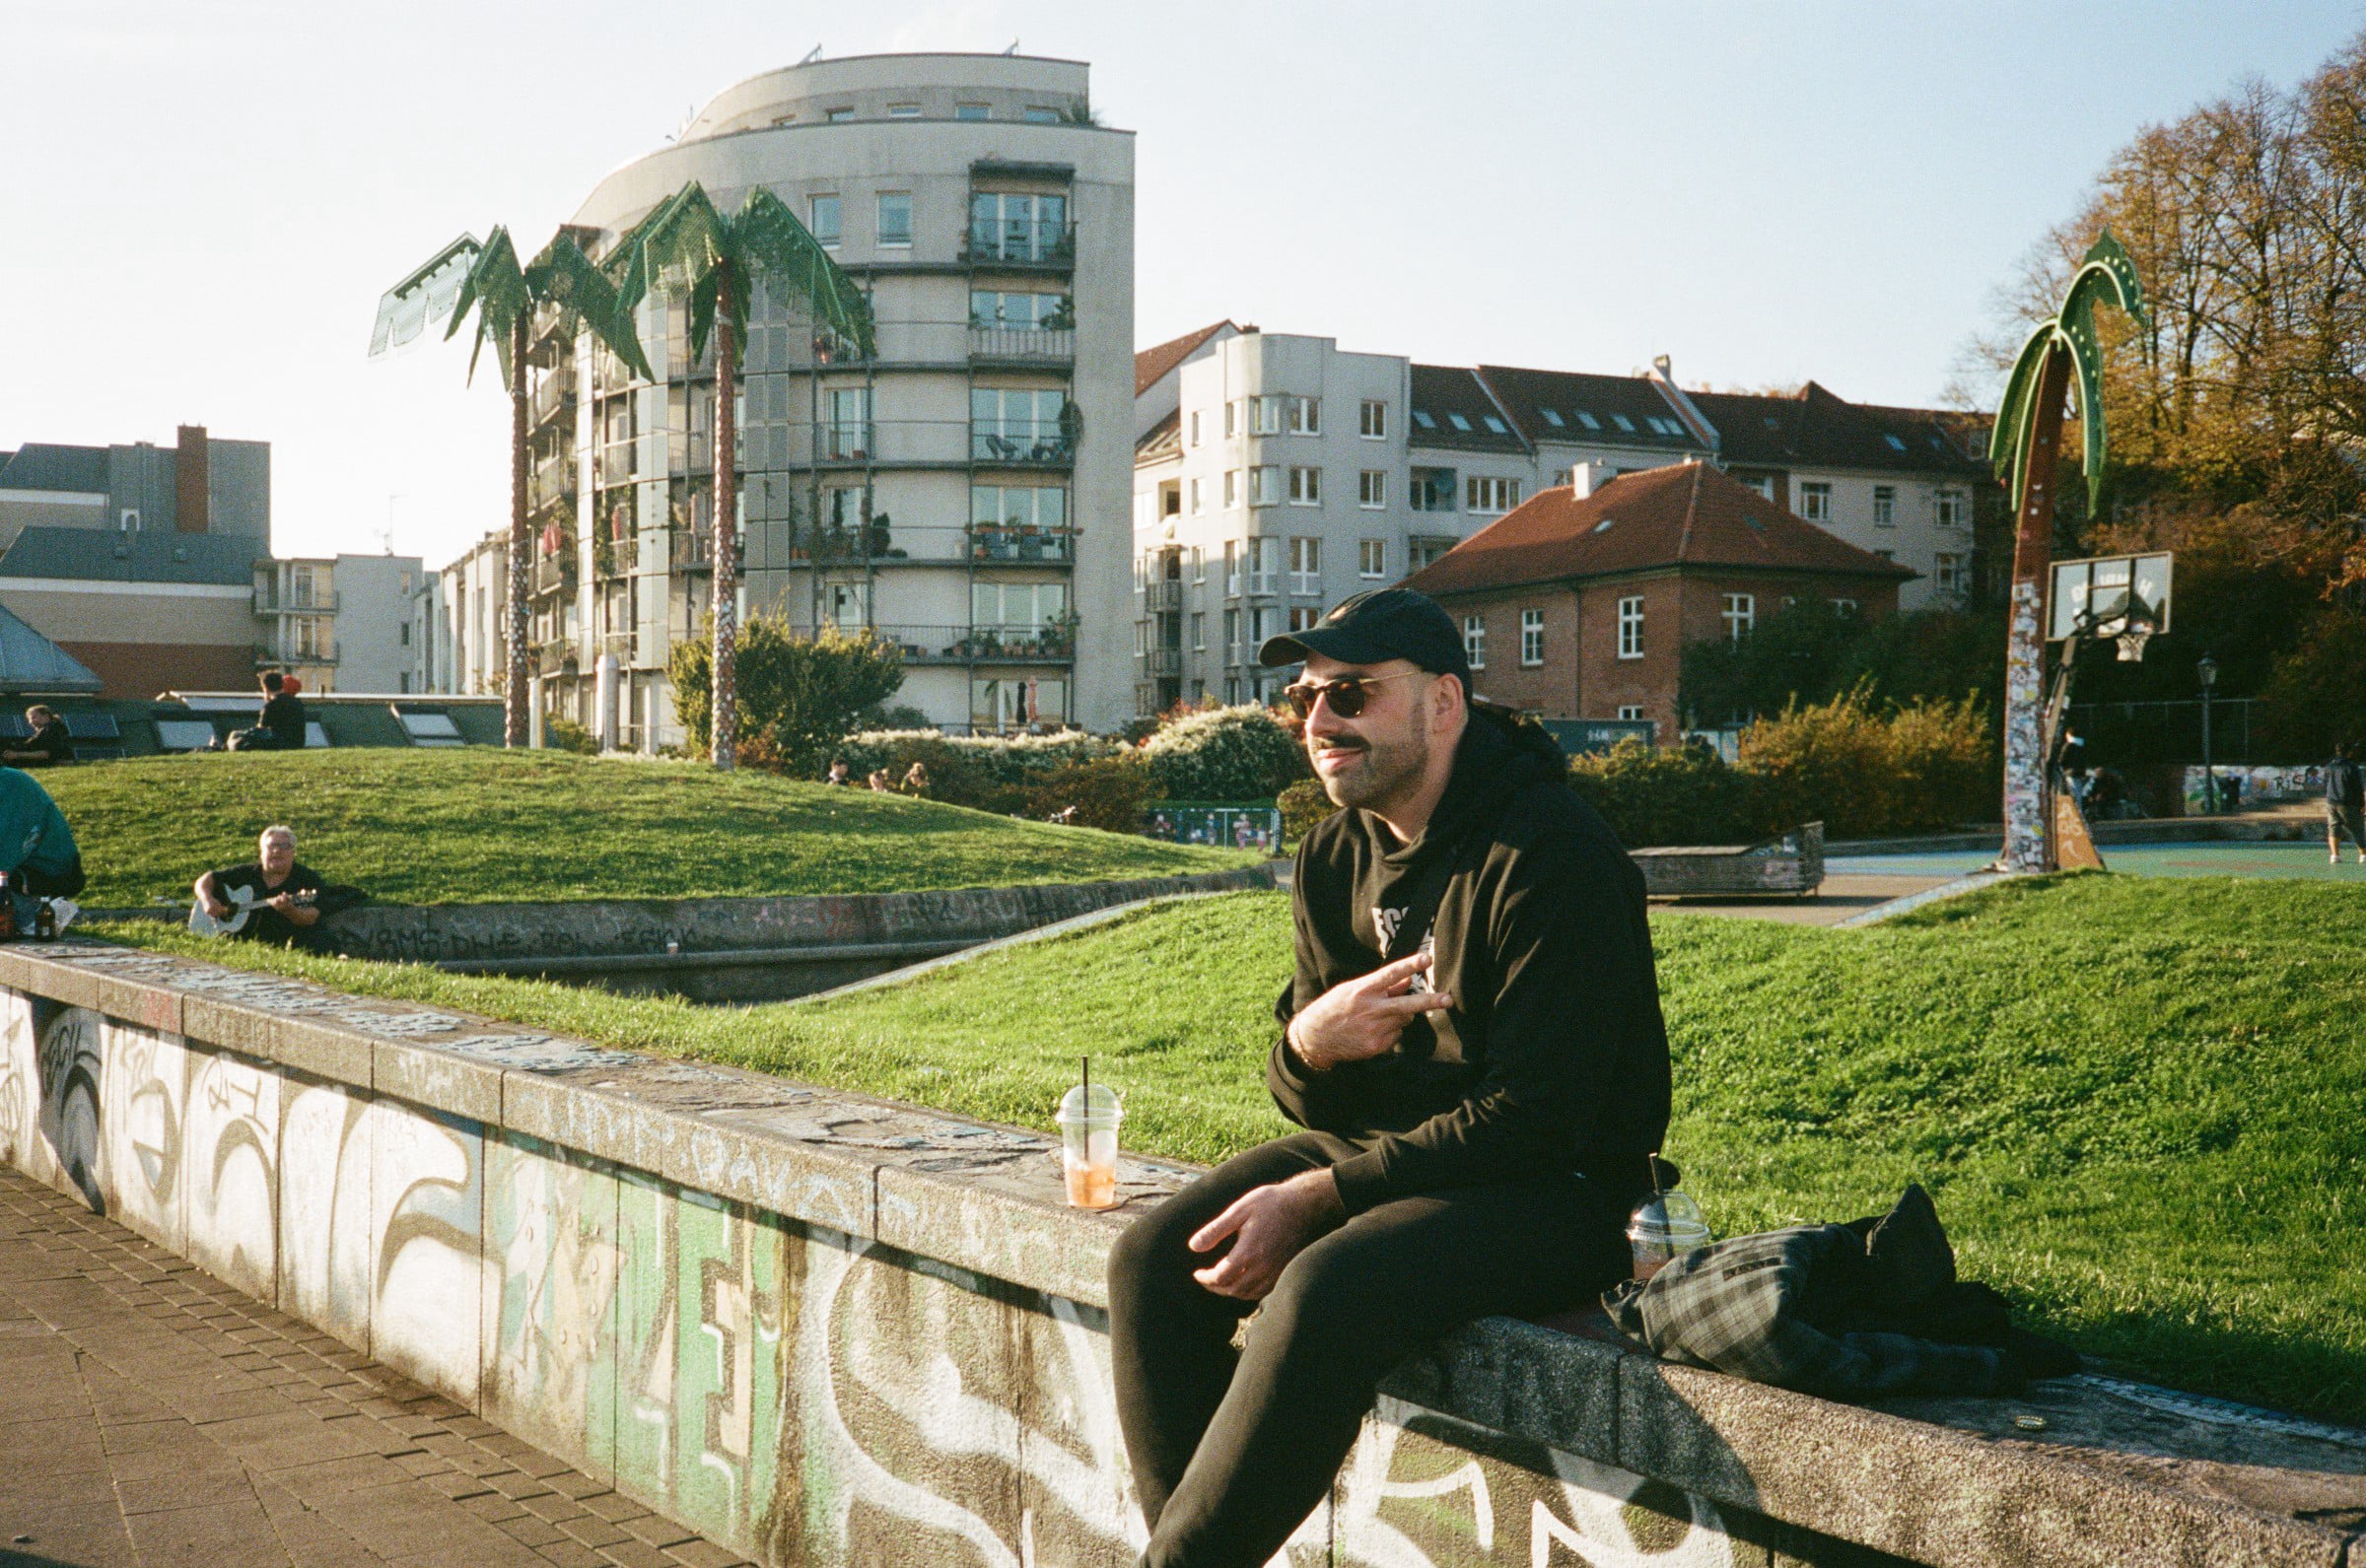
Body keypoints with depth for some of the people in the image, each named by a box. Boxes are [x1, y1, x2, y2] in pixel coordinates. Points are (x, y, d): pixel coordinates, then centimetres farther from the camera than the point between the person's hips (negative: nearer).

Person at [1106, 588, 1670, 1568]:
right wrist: (1309, 1044, -17)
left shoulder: (1555, 857, -17)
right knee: (1153, 1261, -10)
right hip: (1377, 1145, 8)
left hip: (1553, 1186, -8)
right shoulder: (1334, 857, 6)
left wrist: (1317, 1197, -21)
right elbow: (1309, 1100, 10)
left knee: (1323, 1293, -32)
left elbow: (1533, 1116, -21)